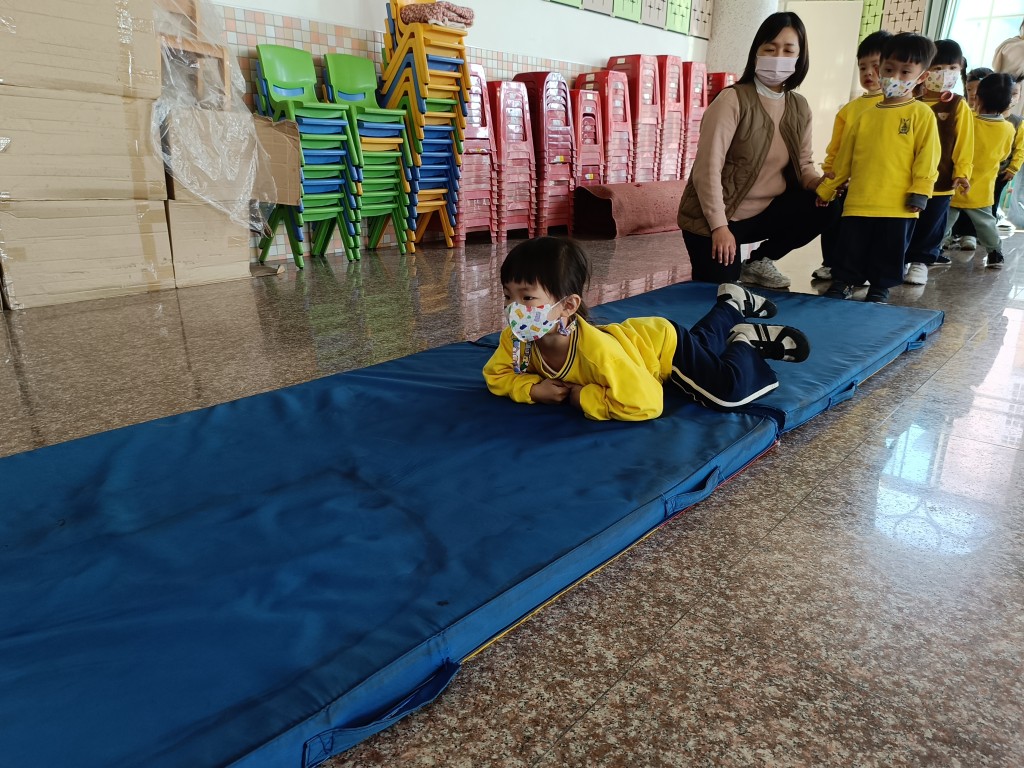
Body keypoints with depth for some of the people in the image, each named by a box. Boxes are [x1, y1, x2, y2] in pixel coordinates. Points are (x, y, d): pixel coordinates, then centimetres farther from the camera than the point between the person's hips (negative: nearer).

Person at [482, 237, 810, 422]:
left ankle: (748, 339, 7)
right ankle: (733, 303, 55)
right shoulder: (516, 339, -30)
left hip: (665, 343, -6)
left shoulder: (598, 350, -48)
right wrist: (534, 388, -33)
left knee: (730, 392, -21)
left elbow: (647, 404, -49)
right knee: (705, 338, 31)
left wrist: (582, 396, -41)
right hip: (635, 333, 7)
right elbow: (496, 376, -14)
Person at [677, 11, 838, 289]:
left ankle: (759, 262, 5)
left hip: (766, 212, 6)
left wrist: (820, 183, -11)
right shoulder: (733, 99, -14)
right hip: (715, 218, -6)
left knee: (827, 204, -15)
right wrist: (719, 226, -25)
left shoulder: (800, 107, 6)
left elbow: (803, 163, 13)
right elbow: (708, 168, -20)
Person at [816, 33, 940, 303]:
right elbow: (844, 159, 15)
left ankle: (880, 288, 22)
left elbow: (926, 158, -3)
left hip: (898, 206, -2)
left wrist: (919, 193, -11)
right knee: (849, 251, 7)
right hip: (858, 203, 2)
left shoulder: (922, 114, 1)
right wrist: (826, 189, 15)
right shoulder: (866, 116, 10)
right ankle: (843, 282, 22)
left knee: (889, 255, 8)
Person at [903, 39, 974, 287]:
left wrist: (962, 172, -10)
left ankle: (921, 261, 20)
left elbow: (964, 143, -2)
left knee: (931, 224, 8)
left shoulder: (959, 106, -2)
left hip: (941, 179, -1)